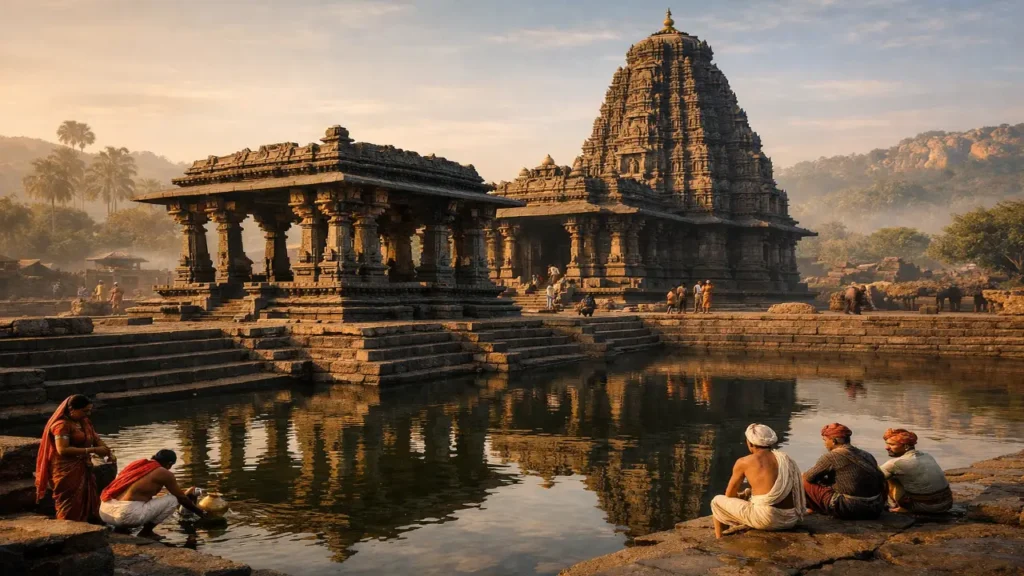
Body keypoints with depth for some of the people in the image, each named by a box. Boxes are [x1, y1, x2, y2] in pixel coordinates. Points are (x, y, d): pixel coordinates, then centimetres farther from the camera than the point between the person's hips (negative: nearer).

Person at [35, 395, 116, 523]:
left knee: (88, 504, 10)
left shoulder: (85, 422, 10)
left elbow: (96, 439, 15)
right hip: (67, 472, -9)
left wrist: (109, 452, -6)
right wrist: (92, 450, -27)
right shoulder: (62, 425, -17)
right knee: (71, 510, -5)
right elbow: (62, 450, -26)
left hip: (83, 469, 9)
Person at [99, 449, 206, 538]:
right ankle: (146, 532, 6)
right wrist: (200, 512, 30)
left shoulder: (137, 464, 22)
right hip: (125, 514, -7)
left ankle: (120, 527, 16)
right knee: (172, 500, 6)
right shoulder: (164, 473, 2)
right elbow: (181, 498, 13)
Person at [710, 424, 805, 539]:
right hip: (791, 520, 6)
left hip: (766, 519, -6)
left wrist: (741, 497, 33)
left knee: (717, 501, 15)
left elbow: (729, 495, 12)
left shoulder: (743, 462, 0)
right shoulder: (785, 458, 13)